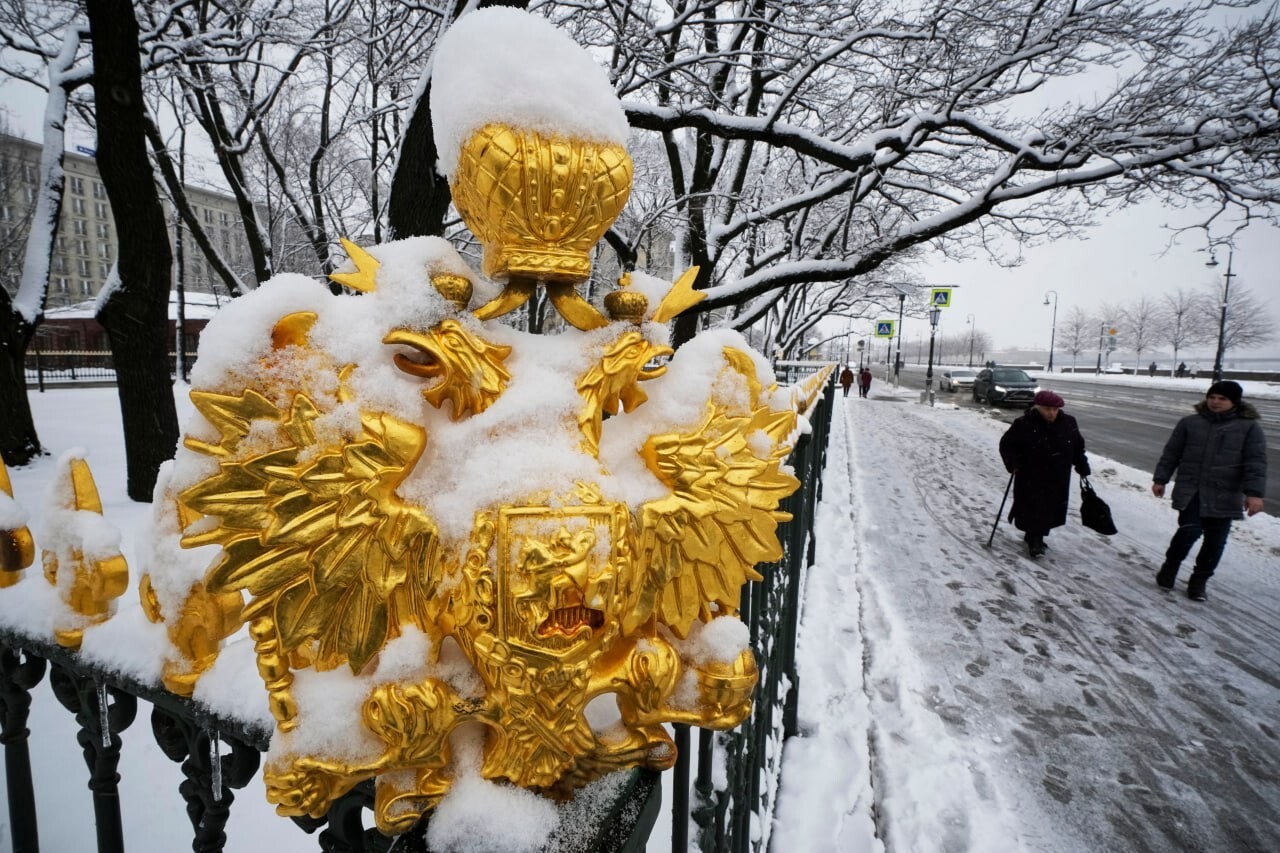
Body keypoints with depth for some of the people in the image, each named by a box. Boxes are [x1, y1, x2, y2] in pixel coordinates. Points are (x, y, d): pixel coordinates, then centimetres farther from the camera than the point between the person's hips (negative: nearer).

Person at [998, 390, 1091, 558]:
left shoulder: (1068, 423, 0)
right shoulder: (1024, 424, -14)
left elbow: (1078, 447, 13)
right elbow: (1007, 444, -7)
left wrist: (1083, 467, 13)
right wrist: (1012, 463, -18)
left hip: (1058, 480, 5)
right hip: (1031, 479, -5)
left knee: (1051, 510, 12)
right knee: (1033, 510, -3)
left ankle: (1035, 537, 29)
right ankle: (1034, 540, 11)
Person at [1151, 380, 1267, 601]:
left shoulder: (1250, 427, 1)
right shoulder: (1190, 423, 5)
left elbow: (1256, 463, -5)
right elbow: (1171, 453, 10)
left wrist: (1254, 492, -14)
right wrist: (1160, 479, 9)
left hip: (1224, 497, 0)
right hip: (1190, 491, 0)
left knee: (1215, 541, 5)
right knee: (1190, 530, -14)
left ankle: (1199, 580, 21)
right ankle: (1170, 566, 9)